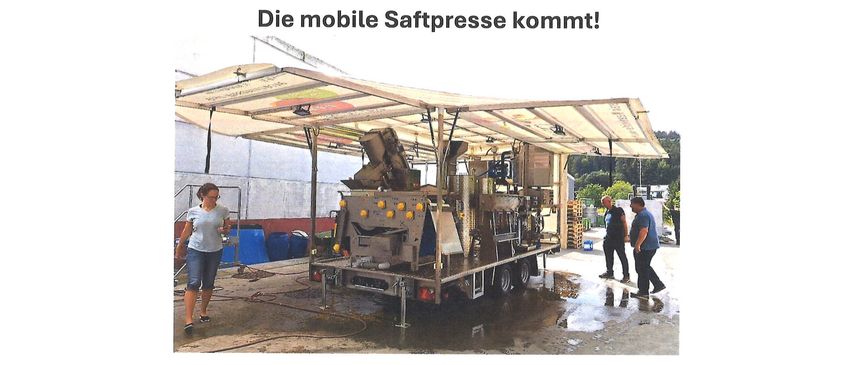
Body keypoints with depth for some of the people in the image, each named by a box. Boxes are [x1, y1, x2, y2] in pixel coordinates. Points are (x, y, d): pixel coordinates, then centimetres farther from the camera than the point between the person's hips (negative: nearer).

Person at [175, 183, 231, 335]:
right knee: (194, 283, -11)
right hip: (195, 251, -2)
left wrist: (224, 230, -15)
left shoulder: (222, 211, -2)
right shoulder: (193, 211, -3)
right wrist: (179, 247, 18)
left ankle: (203, 311, 31)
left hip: (215, 252, 2)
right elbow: (186, 231, 9)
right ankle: (188, 319, -10)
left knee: (208, 284, 11)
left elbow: (228, 227, 8)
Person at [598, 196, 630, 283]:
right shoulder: (607, 212, 12)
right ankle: (609, 273, 26)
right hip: (608, 238, 8)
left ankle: (626, 276, 5)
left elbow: (624, 222, -12)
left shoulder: (618, 210, -9)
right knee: (608, 256, 14)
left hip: (618, 238, -8)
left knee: (622, 256, -1)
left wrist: (625, 235, -16)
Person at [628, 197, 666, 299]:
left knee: (642, 269, -3)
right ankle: (658, 285, 23)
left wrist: (637, 245, -28)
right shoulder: (645, 214, 17)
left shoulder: (643, 215, -18)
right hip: (649, 246, 11)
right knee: (646, 267, 20)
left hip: (645, 247, -11)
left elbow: (644, 231, -28)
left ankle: (643, 292, 4)